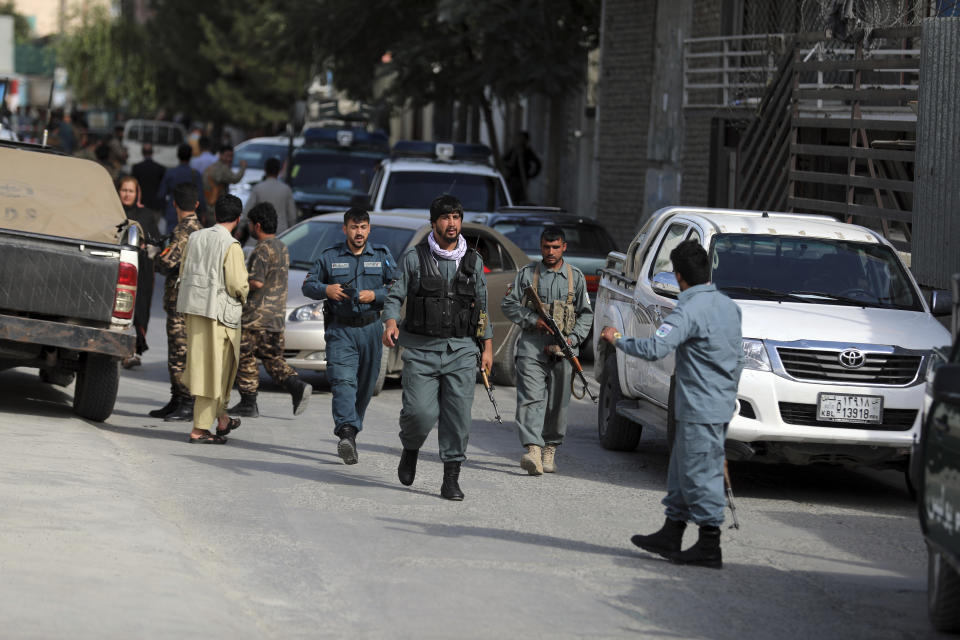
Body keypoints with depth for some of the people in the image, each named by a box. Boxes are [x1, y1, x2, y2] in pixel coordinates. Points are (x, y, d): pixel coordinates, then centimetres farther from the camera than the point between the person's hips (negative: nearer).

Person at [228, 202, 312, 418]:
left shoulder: (263, 249, -15)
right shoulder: (282, 248, 15)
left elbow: (256, 282, -23)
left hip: (256, 317, -9)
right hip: (276, 316, 9)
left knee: (245, 358, 1)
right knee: (273, 359, 12)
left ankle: (248, 403, 3)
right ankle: (298, 387, -7)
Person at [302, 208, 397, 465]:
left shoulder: (382, 256, 6)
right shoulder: (330, 257, 5)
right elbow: (308, 285, 9)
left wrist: (375, 295, -15)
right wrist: (326, 290, -12)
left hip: (370, 328, 2)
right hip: (340, 330, -2)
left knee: (365, 385, 9)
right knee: (343, 381, -18)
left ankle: (350, 432, 27)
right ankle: (346, 435, -32)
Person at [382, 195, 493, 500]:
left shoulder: (473, 261, 12)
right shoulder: (414, 257, 4)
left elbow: (482, 307, 17)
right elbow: (395, 295, 2)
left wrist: (488, 347, 13)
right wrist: (391, 322, -18)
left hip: (461, 351, 2)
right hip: (421, 350, -2)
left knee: (458, 415, -6)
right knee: (420, 411, -12)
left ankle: (451, 478, 2)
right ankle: (410, 449, 20)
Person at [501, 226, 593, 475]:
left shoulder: (576, 276, 11)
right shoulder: (527, 274, 8)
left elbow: (586, 314, 12)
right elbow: (508, 304, 7)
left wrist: (572, 338, -3)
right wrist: (533, 320, -8)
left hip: (562, 350, 2)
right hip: (532, 346, -2)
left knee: (558, 403, 5)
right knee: (531, 398, -16)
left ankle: (550, 450, 21)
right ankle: (533, 450, -27)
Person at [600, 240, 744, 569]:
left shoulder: (690, 311, -20)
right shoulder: (728, 306, 9)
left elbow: (655, 348, -30)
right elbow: (738, 357, 17)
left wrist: (618, 340, -14)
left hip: (700, 409, -9)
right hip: (720, 404, 9)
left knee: (701, 474, -3)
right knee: (683, 471, 17)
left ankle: (709, 547, 0)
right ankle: (670, 537, 23)